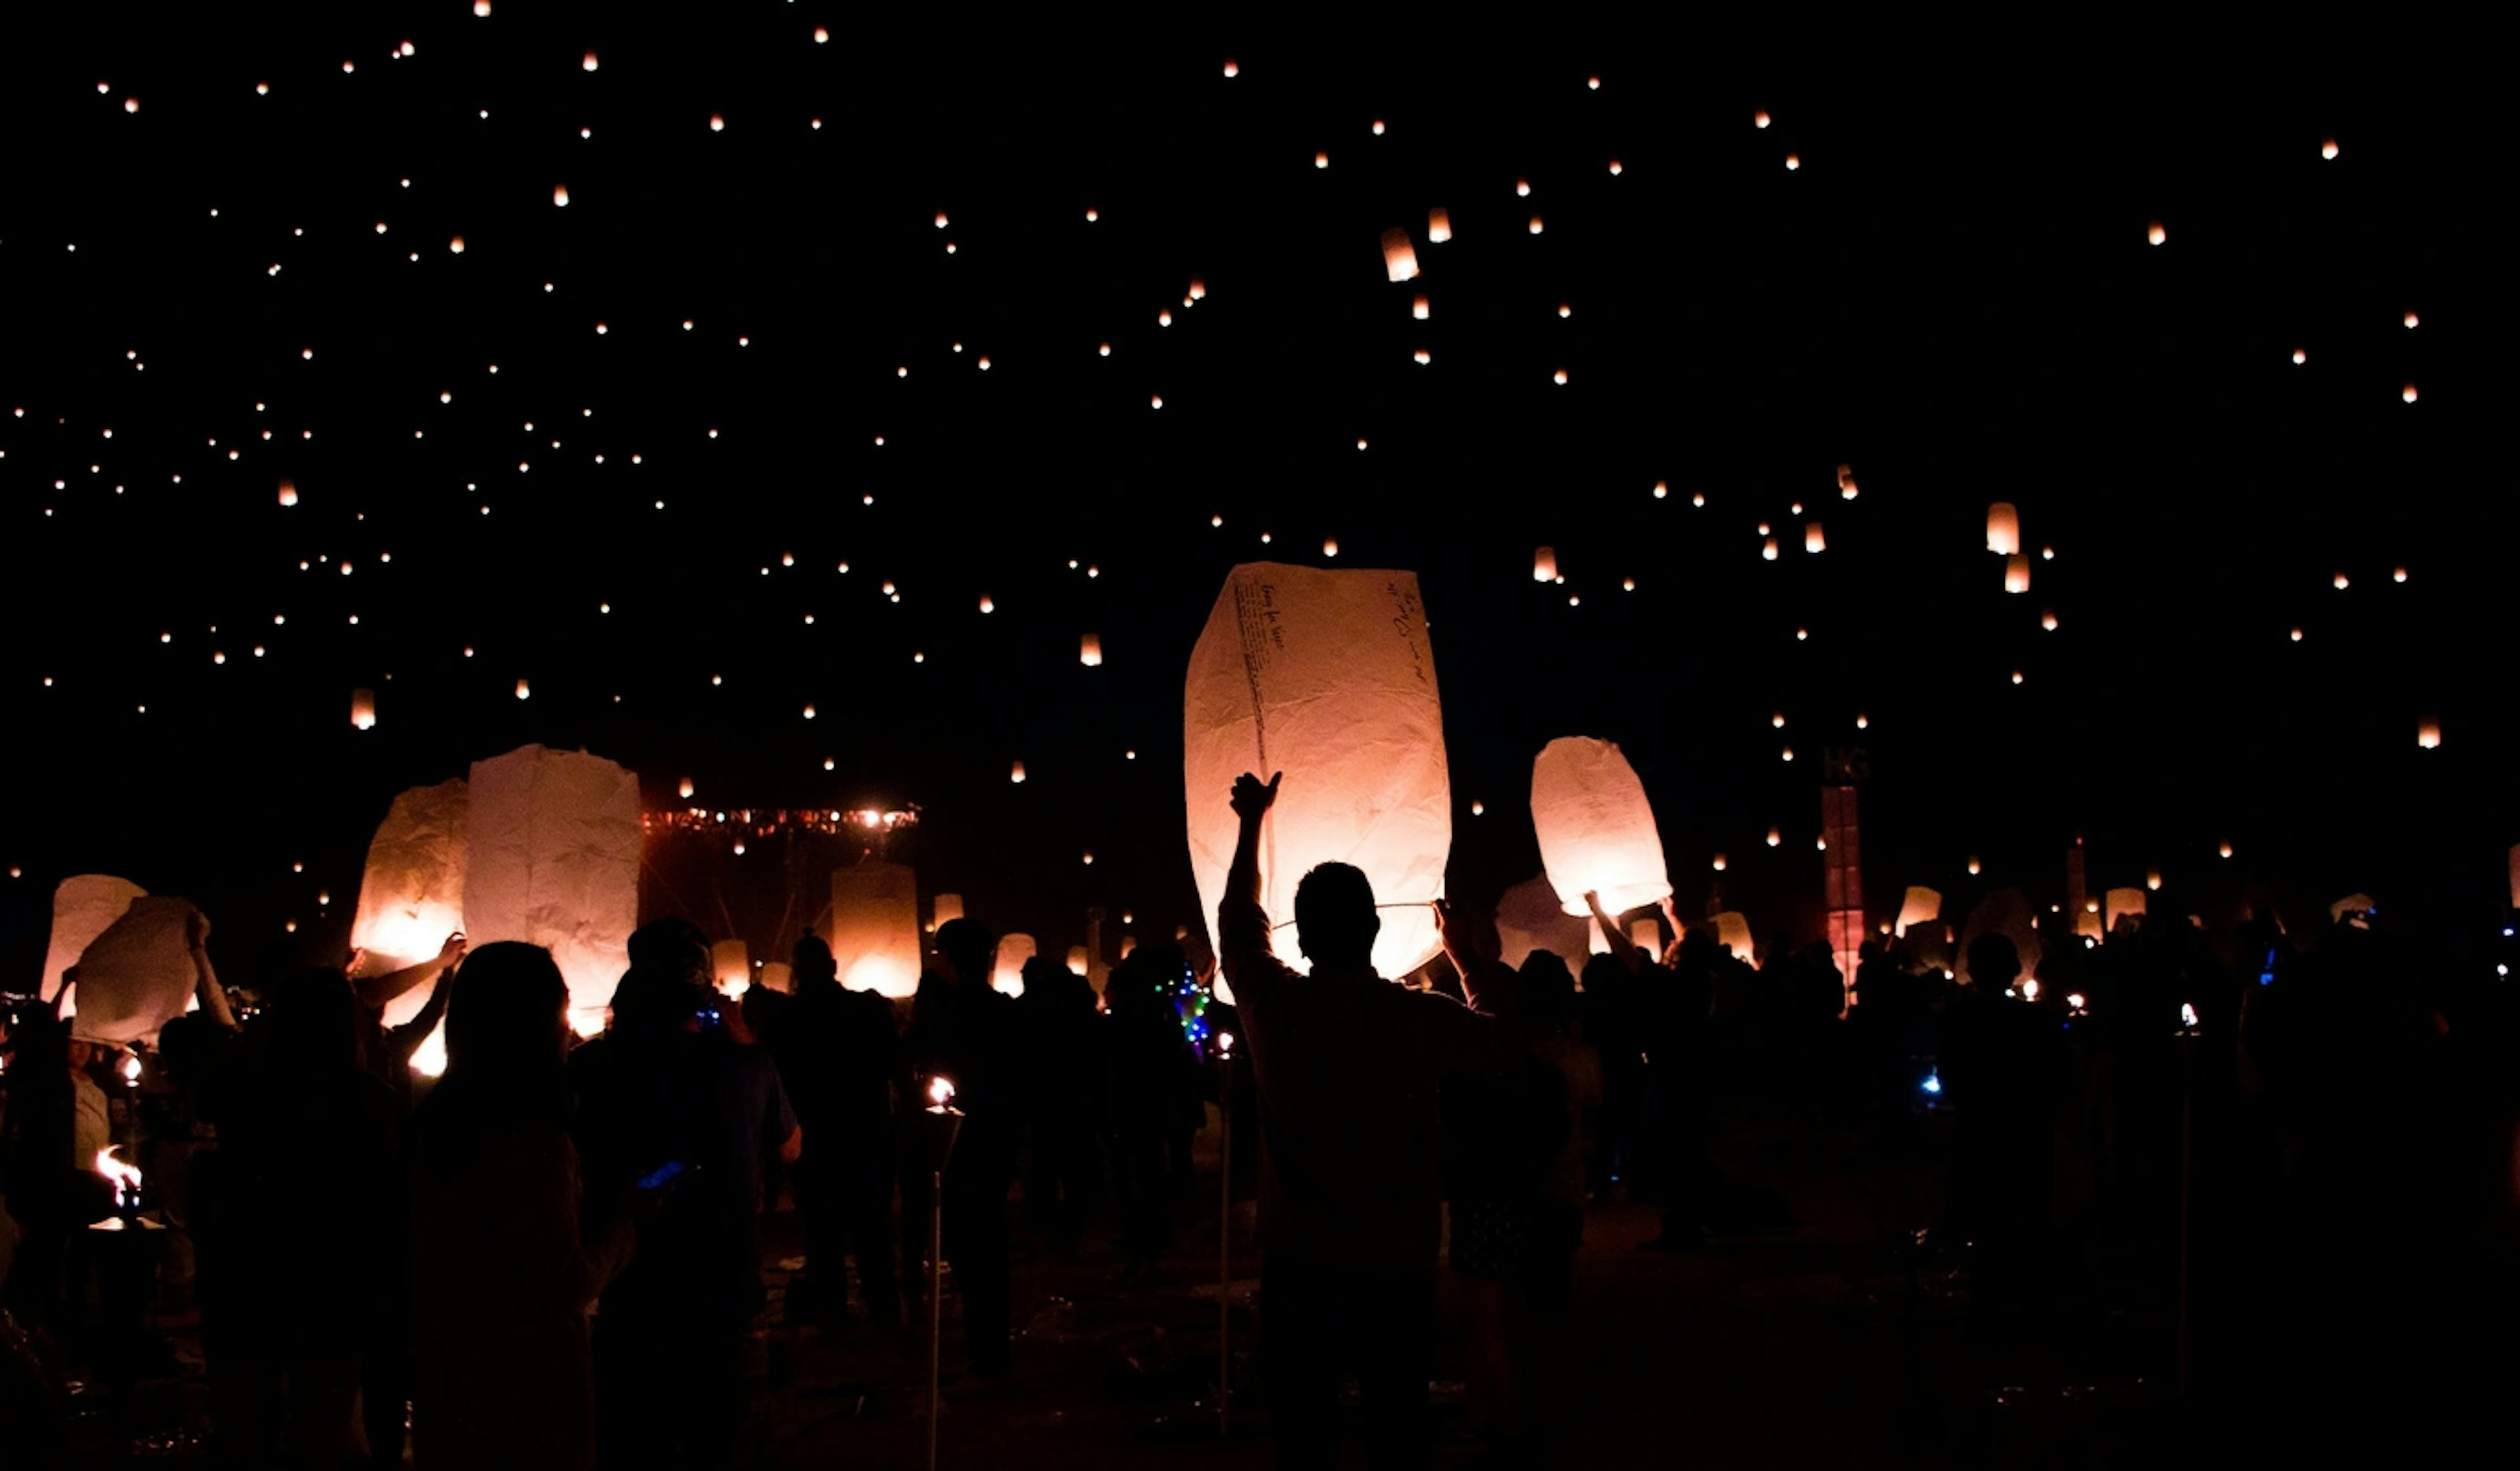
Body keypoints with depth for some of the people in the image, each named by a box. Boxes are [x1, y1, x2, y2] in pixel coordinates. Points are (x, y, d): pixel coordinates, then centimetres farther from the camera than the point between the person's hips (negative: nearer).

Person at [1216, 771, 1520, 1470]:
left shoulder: (1273, 1007, -7)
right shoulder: (1420, 1019, -13)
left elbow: (1238, 923, 13)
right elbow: (1505, 1039, 8)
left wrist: (1252, 822, 25)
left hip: (1296, 1269, 2)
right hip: (1395, 1273, -1)